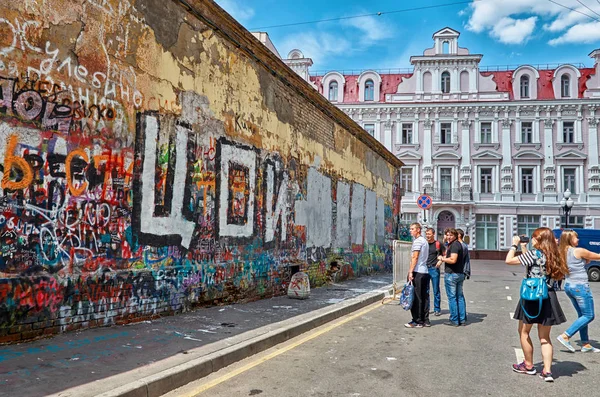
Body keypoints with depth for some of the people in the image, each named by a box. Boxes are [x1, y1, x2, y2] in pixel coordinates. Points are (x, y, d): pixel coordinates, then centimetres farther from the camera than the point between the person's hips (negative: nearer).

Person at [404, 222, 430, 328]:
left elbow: (415, 257, -16)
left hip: (417, 272, -9)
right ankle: (422, 320, 17)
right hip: (425, 272, 9)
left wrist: (410, 271, -17)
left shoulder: (417, 241, -10)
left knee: (416, 298, -5)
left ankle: (417, 321, -2)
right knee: (422, 297, 11)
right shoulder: (424, 241, 19)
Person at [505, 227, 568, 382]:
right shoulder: (552, 255, 8)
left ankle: (529, 366, 22)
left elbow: (509, 260, -11)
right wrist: (523, 248, 23)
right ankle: (547, 371, 8)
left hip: (532, 297, -7)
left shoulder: (534, 253, -14)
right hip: (548, 298, 7)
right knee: (544, 337, 13)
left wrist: (515, 244, 1)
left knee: (524, 332, 12)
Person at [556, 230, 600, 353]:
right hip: (580, 286, -8)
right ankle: (565, 336, -6)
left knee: (582, 315, 16)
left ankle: (585, 345, 20)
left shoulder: (562, 253, 7)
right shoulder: (579, 251, -14)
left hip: (568, 286, 8)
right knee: (589, 316, 1)